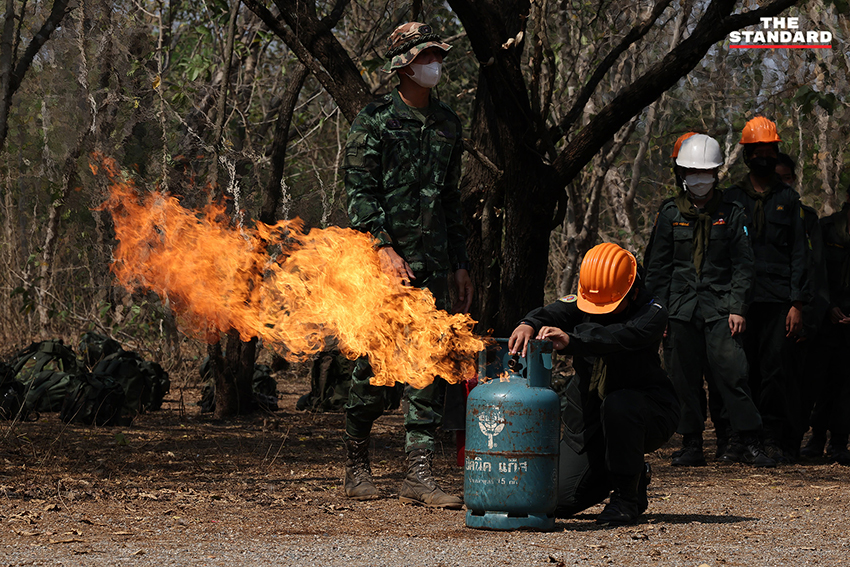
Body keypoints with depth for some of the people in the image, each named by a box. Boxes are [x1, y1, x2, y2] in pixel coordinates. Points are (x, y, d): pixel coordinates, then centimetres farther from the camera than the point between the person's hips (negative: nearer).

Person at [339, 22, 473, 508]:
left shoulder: (448, 124, 16)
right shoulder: (375, 121, -1)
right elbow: (360, 191, -8)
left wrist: (460, 263, 17)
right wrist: (384, 248, -19)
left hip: (432, 266, 5)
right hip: (381, 263, -5)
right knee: (374, 362, -1)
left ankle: (420, 473, -4)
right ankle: (358, 466, 14)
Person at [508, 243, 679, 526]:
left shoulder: (651, 314, -20)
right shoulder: (581, 303, -5)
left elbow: (620, 336, -41)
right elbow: (553, 313, -27)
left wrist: (571, 340, -58)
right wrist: (528, 325, -52)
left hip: (649, 410, -5)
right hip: (588, 417, 5)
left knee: (618, 405, -40)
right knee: (562, 499, -4)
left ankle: (627, 496, -19)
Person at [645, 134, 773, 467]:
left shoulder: (731, 214, 6)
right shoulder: (670, 214, 9)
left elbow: (743, 265, 5)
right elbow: (657, 267, 11)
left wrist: (737, 308, -5)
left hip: (720, 308, -2)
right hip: (681, 309, 2)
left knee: (732, 373, -11)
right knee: (684, 379, 2)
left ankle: (748, 443, -5)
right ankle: (691, 446, 11)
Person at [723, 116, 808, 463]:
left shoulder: (788, 200, 12)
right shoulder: (730, 199, 13)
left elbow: (798, 255, 8)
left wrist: (796, 304, -2)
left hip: (778, 301, -1)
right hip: (741, 300, 1)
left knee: (776, 370, -8)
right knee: (744, 372, -1)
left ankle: (775, 439, -3)